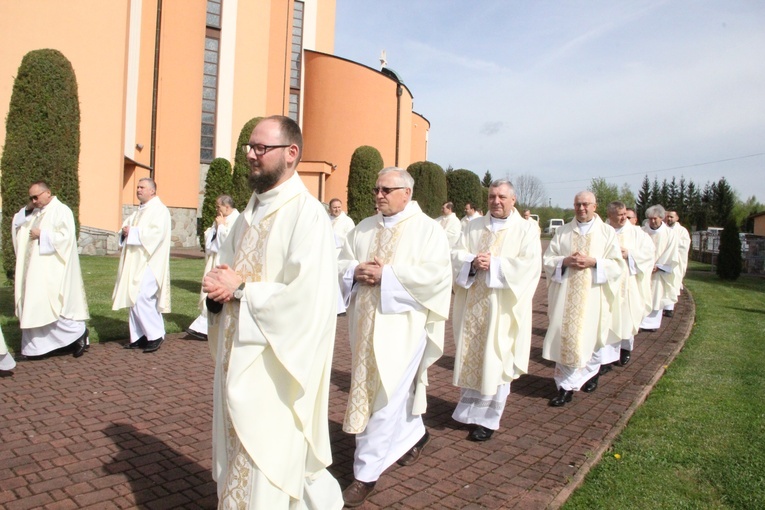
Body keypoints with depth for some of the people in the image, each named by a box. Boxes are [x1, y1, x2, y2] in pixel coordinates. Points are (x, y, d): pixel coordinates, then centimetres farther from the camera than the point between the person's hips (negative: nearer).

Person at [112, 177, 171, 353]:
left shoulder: (159, 210, -8)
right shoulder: (139, 210, 19)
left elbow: (156, 233, -21)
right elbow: (127, 226, 18)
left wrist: (132, 232, -17)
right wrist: (125, 231, -5)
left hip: (148, 263, -9)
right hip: (135, 263, 9)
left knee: (141, 299, -13)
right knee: (134, 299, 8)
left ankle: (156, 335, -2)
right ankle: (139, 336, 16)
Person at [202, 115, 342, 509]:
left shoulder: (307, 214, -16)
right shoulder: (252, 210, 11)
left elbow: (307, 297, -24)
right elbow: (227, 267, 17)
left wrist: (241, 288, -16)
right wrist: (219, 284, -6)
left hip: (274, 364, -9)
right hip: (238, 355, 9)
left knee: (264, 466, 2)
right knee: (237, 455, 20)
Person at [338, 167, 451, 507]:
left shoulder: (427, 229, -4)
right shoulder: (363, 228, 12)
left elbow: (436, 273, -15)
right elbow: (342, 262, 12)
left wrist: (386, 275, -19)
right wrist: (356, 271, -12)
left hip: (400, 323, -6)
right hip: (365, 322, 6)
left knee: (386, 394, -5)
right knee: (382, 387, 16)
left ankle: (367, 472, 6)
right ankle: (414, 434, 41)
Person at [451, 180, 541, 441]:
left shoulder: (527, 229, 1)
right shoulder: (474, 226, 12)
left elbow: (529, 265, -11)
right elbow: (457, 255, 4)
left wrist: (493, 264, -18)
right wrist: (472, 262, -17)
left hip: (502, 307, -3)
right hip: (472, 305, 4)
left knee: (495, 361, 1)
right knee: (469, 357, 9)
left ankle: (487, 418, 14)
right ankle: (469, 408, 27)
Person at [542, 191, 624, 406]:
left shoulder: (607, 233, 5)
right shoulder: (563, 231, 9)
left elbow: (618, 265, 0)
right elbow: (547, 259, 6)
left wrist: (593, 262, -14)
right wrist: (565, 261, -12)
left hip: (592, 296, -1)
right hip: (565, 294, 1)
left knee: (588, 338, -1)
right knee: (564, 337, 0)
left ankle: (567, 384, 10)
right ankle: (566, 386, 9)